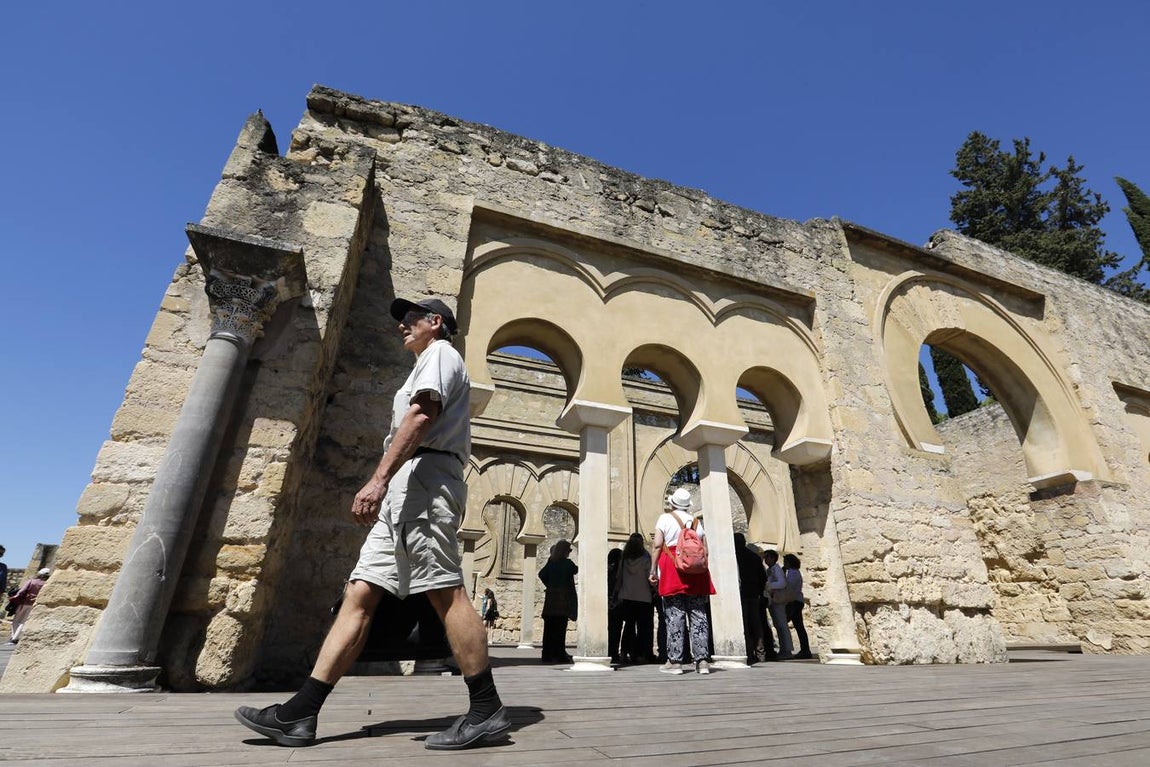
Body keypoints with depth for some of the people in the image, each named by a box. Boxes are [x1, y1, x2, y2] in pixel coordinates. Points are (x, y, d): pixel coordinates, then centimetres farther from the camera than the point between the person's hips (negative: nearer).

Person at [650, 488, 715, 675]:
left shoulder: (665, 518, 2)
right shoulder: (697, 522, 13)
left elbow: (657, 545, -6)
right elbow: (705, 550, 10)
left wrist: (653, 570, -3)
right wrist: (701, 571, 16)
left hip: (672, 572, -3)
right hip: (696, 574, 3)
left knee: (675, 616, -1)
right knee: (698, 615, 5)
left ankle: (674, 661, 1)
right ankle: (701, 660, 4)